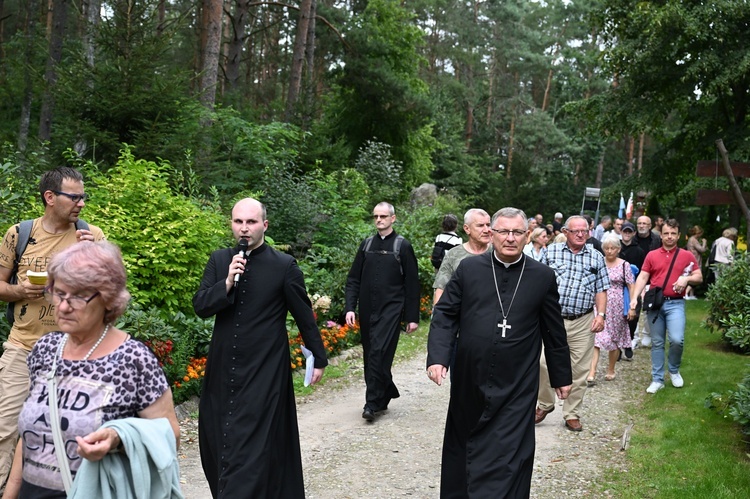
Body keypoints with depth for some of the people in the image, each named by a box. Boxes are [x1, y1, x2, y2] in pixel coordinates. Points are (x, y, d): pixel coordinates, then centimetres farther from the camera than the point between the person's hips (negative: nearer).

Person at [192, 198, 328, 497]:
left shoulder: (284, 266, -7)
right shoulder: (219, 260, 4)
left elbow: (304, 315, 1)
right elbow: (200, 307, -2)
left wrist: (319, 358, 7)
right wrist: (227, 283, -19)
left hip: (264, 371, -4)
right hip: (222, 369, 5)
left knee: (251, 449, -4)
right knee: (217, 441, 13)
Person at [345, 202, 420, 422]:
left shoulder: (402, 246, 0)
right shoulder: (366, 245, 10)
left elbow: (412, 285, -1)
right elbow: (353, 279, 11)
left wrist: (412, 317, -3)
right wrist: (350, 307, -1)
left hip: (391, 310, -5)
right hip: (367, 311, 5)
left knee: (379, 354, -14)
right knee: (371, 356, 9)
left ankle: (373, 403, -6)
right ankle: (387, 393, 27)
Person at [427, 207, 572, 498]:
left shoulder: (543, 277, 2)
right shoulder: (468, 269, 1)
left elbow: (554, 331, 8)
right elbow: (445, 315, 2)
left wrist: (561, 376, 14)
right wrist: (438, 357, -10)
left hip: (517, 389, -1)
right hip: (469, 383, 2)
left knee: (507, 460, -1)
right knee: (460, 448, 17)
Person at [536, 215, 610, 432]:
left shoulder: (596, 257, 8)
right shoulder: (552, 251, 5)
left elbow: (601, 289, 9)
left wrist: (600, 314, -3)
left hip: (583, 323, 1)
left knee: (579, 371, 5)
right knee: (544, 363, -7)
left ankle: (572, 414, 19)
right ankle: (545, 404, 17)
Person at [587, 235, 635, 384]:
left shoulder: (624, 265, -1)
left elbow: (631, 287, 1)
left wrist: (632, 307, -6)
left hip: (616, 307, 0)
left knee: (615, 339, 11)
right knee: (595, 338, -11)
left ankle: (611, 370, 28)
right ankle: (592, 373, -14)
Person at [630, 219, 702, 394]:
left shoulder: (687, 255, 6)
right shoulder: (652, 255, 8)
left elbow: (699, 277, 8)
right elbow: (642, 277, 3)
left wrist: (687, 278, -14)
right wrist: (634, 298, -10)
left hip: (676, 303, -1)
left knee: (677, 339, -17)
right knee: (657, 343, 7)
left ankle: (674, 370, 11)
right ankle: (657, 379, 15)